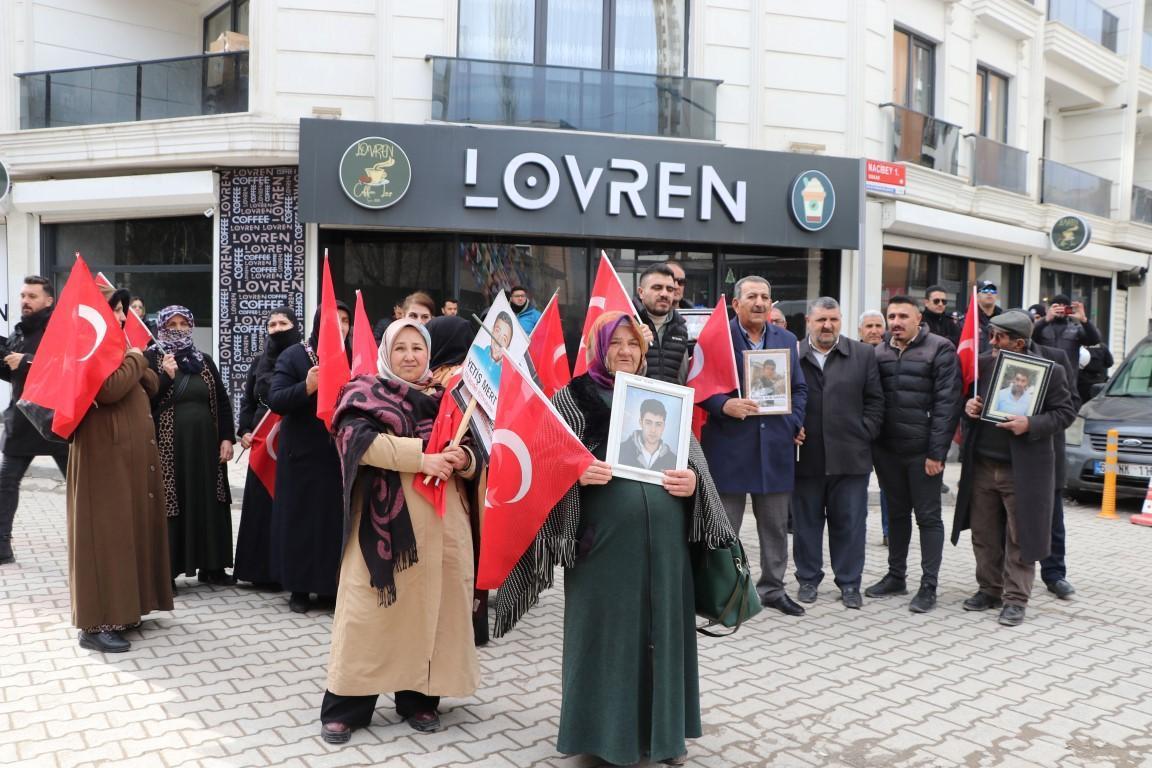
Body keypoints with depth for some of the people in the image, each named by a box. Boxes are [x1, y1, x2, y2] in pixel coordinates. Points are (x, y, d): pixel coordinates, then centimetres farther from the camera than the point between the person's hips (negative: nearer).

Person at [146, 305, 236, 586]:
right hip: (168, 446, -4)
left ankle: (211, 566, 17)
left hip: (205, 444, 4)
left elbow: (222, 401, 10)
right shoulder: (151, 359, 0)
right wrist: (166, 376, -19)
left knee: (208, 502, 8)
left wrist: (227, 438, 2)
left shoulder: (204, 360, 12)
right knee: (170, 503, -2)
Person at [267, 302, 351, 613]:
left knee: (337, 518, 4)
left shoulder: (352, 357, 10)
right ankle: (299, 587, 14)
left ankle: (331, 585, 16)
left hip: (340, 455, 3)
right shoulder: (293, 356, 0)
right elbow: (275, 400, -9)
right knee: (301, 519, 3)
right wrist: (306, 387, -25)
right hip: (302, 456, -3)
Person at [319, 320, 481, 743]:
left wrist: (463, 459, -11)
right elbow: (357, 438, -15)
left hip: (441, 517, 4)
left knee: (431, 605, 6)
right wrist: (421, 458, -19)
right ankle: (345, 707, 9)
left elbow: (470, 451, 13)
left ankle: (419, 698, 19)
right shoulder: (366, 392, 4)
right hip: (385, 516, -4)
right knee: (371, 609, -2)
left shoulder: (445, 397, 15)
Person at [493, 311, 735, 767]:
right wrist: (577, 472, -21)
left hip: (662, 535, 4)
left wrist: (693, 480, -7)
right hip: (604, 534, -3)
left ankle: (664, 728, 26)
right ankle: (608, 729, 20)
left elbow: (691, 454, 13)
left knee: (662, 626, 11)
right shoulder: (573, 396, 2)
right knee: (608, 629, 4)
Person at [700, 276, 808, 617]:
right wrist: (725, 405, -21)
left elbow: (799, 389, 15)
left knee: (775, 525, 14)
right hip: (729, 445, -5)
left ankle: (772, 587, 28)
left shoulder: (787, 340, 11)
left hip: (775, 446, 5)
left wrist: (793, 424, 1)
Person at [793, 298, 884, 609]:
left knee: (850, 522, 7)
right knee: (806, 521, 9)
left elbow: (875, 400, 7)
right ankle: (808, 579, 23)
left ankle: (849, 583, 19)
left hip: (850, 456, 1)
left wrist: (864, 435, -1)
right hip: (805, 456, 0)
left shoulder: (863, 355, 7)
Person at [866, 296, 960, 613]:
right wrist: (870, 444, 2)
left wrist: (937, 452, -15)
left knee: (928, 517, 3)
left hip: (922, 451, -5)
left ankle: (928, 586, 11)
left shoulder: (940, 349, -6)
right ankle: (895, 577, 27)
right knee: (897, 513, 16)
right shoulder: (879, 353, 9)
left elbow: (947, 403, -11)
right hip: (887, 450, 5)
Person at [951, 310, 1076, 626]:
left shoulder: (1049, 371, -6)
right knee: (983, 534, 12)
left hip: (1022, 469, -4)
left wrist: (1031, 425, -19)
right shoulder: (983, 365, 5)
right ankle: (989, 590, 27)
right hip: (982, 466, 4)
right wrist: (968, 406, -6)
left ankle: (1015, 599, 13)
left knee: (1020, 538, 3)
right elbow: (968, 398, 17)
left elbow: (1065, 413, -4)